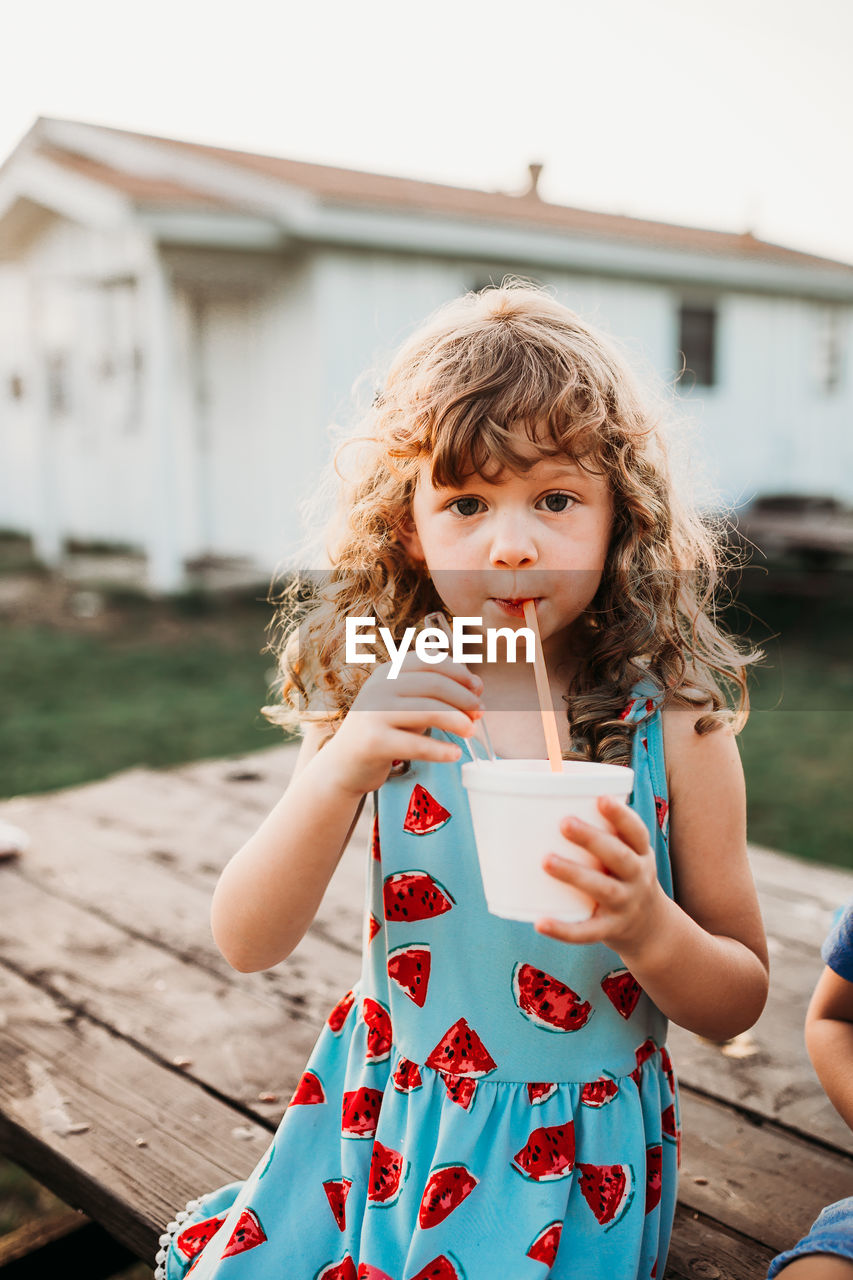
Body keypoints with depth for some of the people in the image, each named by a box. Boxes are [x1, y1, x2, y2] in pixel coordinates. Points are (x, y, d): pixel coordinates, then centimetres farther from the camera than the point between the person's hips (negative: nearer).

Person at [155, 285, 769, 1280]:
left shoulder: (673, 722, -16)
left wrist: (649, 927, -29)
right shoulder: (381, 699, -11)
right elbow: (245, 942, -13)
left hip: (572, 1160, -1)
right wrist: (342, 769, -30)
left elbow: (739, 1004, -6)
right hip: (382, 1120, 2)